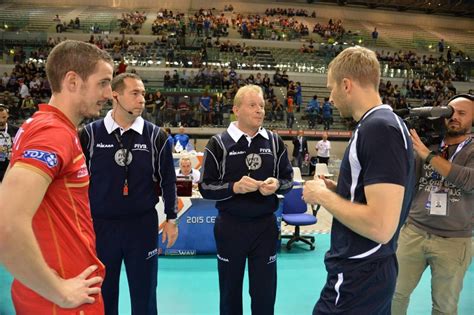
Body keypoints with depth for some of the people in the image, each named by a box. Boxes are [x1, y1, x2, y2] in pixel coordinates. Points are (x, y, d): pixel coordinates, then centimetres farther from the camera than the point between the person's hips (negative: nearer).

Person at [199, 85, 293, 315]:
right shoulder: (219, 143, -5)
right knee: (230, 291, 16)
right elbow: (205, 187, -5)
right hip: (230, 226, -1)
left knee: (265, 291, 14)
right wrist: (234, 187, -22)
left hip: (265, 225, 2)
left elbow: (288, 179, 9)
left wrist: (277, 185, -13)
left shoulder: (275, 142, 3)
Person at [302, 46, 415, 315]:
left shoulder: (379, 129, -23)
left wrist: (322, 195, -18)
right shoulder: (384, 124, 8)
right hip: (367, 269, 10)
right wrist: (336, 190, 7)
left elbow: (381, 226, -29)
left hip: (359, 278, -10)